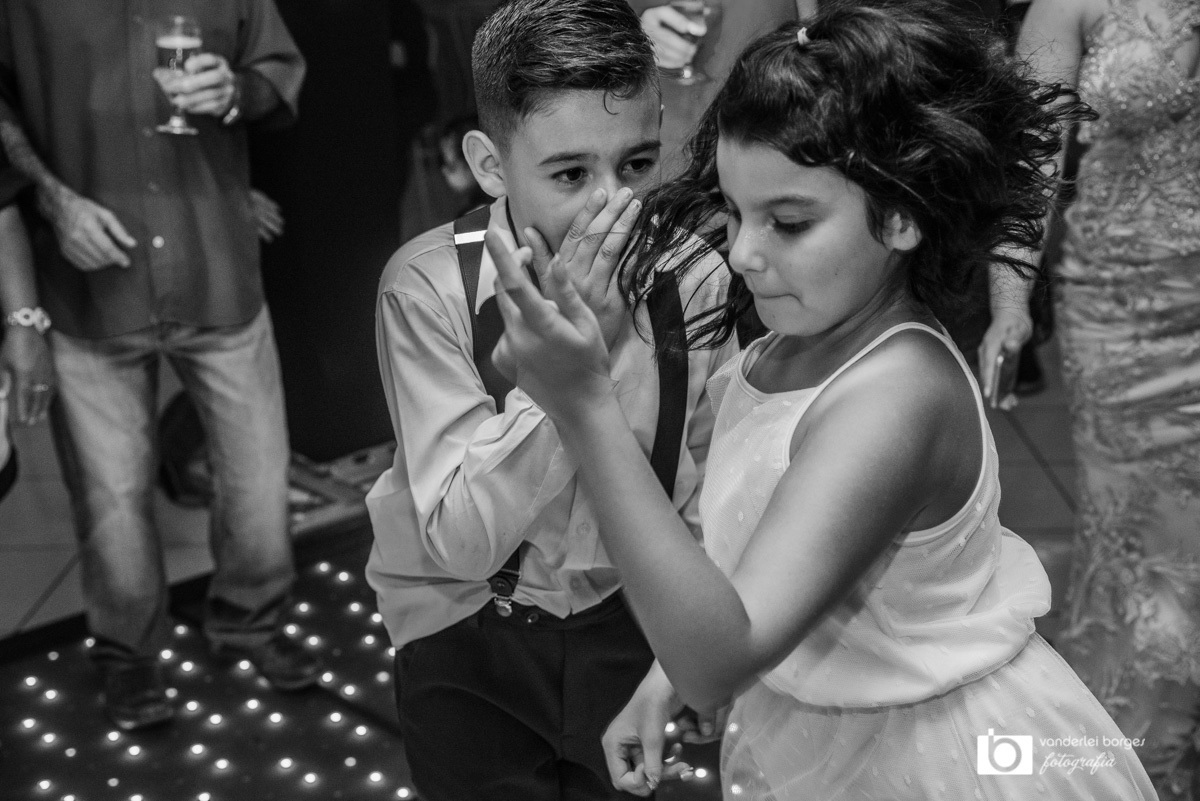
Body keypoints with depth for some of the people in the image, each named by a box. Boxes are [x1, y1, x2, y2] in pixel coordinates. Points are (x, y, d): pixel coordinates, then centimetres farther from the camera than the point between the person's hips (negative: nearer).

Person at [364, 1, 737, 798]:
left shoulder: (693, 279, -14)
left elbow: (705, 510, -6)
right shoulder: (429, 285, -22)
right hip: (470, 637, -2)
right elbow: (463, 541, -27)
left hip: (630, 620, 2)